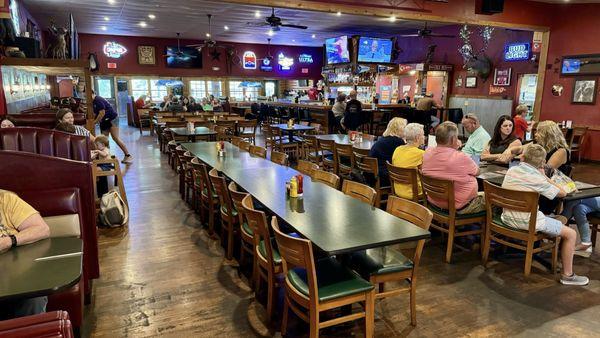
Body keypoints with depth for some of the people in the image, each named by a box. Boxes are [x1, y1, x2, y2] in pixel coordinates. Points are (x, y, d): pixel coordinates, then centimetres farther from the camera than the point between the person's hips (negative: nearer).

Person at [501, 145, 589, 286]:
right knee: (571, 234, 8)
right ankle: (567, 275, 17)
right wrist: (544, 176, 3)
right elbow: (562, 193, -3)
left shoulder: (511, 170, 1)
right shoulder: (537, 178, -17)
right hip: (528, 222, -8)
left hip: (508, 218, 8)